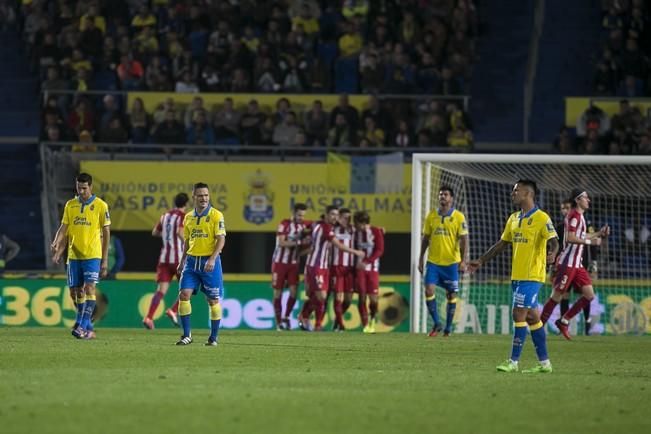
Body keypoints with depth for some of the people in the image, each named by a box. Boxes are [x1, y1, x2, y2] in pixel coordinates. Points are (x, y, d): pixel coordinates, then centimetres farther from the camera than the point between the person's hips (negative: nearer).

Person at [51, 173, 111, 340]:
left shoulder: (101, 206, -2)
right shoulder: (70, 205, 9)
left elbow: (106, 233, 1)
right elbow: (64, 228, 10)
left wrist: (105, 260, -1)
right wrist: (56, 244, -10)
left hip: (92, 255, -4)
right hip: (74, 255, 4)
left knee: (89, 288, -16)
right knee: (75, 292, 6)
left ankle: (83, 326, -17)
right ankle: (88, 328, 18)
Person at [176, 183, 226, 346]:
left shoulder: (216, 216, -5)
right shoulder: (188, 217, 11)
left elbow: (221, 239, -11)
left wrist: (212, 259, -22)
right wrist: (182, 262, 13)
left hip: (209, 262, -4)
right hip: (192, 260, 4)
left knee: (213, 300, 1)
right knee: (184, 294, -8)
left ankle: (213, 337, 11)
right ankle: (187, 335, -2)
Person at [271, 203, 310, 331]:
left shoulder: (303, 225, 0)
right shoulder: (284, 224, -14)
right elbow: (281, 243, -23)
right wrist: (299, 242, -29)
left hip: (293, 263, 4)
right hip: (280, 262, -4)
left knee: (293, 291, -9)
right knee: (278, 292, 1)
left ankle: (286, 317, 9)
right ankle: (278, 321, 10)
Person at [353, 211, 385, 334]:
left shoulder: (376, 232, -5)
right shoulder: (357, 232, 5)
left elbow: (380, 251, -10)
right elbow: (355, 249, 11)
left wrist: (367, 262, -20)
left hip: (373, 269, -2)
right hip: (360, 269, 2)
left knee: (373, 298, -5)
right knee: (362, 296, -5)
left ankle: (372, 319, 23)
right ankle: (365, 325, 0)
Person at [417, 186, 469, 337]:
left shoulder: (458, 217, -3)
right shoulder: (431, 216, 6)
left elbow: (464, 240, -6)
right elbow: (426, 238, 13)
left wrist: (464, 260, -16)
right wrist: (421, 259, 11)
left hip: (451, 262, -2)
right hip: (433, 261, 2)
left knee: (451, 295, 4)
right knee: (429, 290, -11)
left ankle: (448, 327, 16)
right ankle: (436, 323, 1)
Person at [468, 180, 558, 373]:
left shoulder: (541, 218, -10)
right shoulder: (514, 218, 14)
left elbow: (553, 241, -18)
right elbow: (501, 244, 21)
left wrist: (552, 254, -40)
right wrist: (481, 261, 20)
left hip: (532, 276, -8)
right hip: (517, 275, 8)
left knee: (519, 314, -11)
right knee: (531, 317, 9)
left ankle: (513, 362, -7)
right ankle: (544, 362, 14)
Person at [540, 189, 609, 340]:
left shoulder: (580, 216, 17)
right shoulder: (574, 216, -12)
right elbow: (570, 238, -23)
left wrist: (599, 234, 23)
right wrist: (590, 241, -21)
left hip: (577, 264, 9)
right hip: (567, 263, -9)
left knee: (589, 295, 3)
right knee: (557, 296, -7)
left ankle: (563, 321, 11)